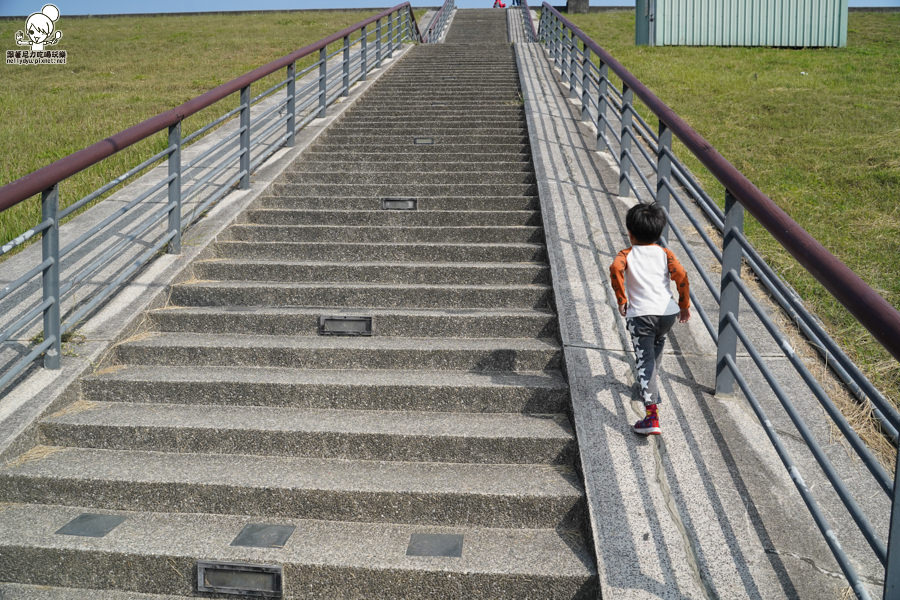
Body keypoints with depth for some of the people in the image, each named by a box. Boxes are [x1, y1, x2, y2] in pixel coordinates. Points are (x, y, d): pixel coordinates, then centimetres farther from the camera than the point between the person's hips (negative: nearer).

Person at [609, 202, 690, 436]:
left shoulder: (627, 254, 6)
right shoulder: (665, 253, 12)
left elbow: (615, 269, -15)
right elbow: (680, 275, -1)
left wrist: (621, 299, -6)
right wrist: (685, 305, 9)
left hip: (640, 314, -3)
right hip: (668, 312, 3)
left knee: (645, 361, -6)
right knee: (657, 345, 33)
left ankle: (652, 416, -17)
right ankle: (649, 384, 51)